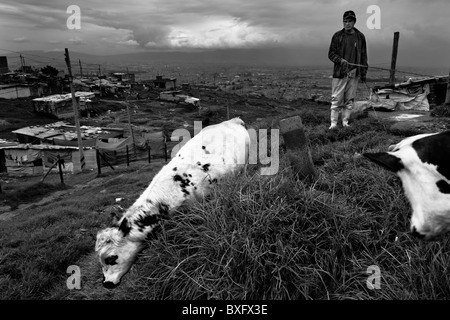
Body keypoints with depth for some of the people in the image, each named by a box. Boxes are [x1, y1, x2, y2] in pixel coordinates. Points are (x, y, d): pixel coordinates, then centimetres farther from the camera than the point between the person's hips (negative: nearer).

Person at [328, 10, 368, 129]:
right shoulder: (337, 36, 3)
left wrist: (363, 72, 8)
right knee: (336, 100, -5)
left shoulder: (360, 37, 9)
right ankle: (333, 123, 1)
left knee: (349, 100, 5)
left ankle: (345, 122, 14)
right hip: (339, 73, -2)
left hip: (354, 74, 2)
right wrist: (340, 60, -16)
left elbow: (363, 56, 13)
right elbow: (331, 53, 2)